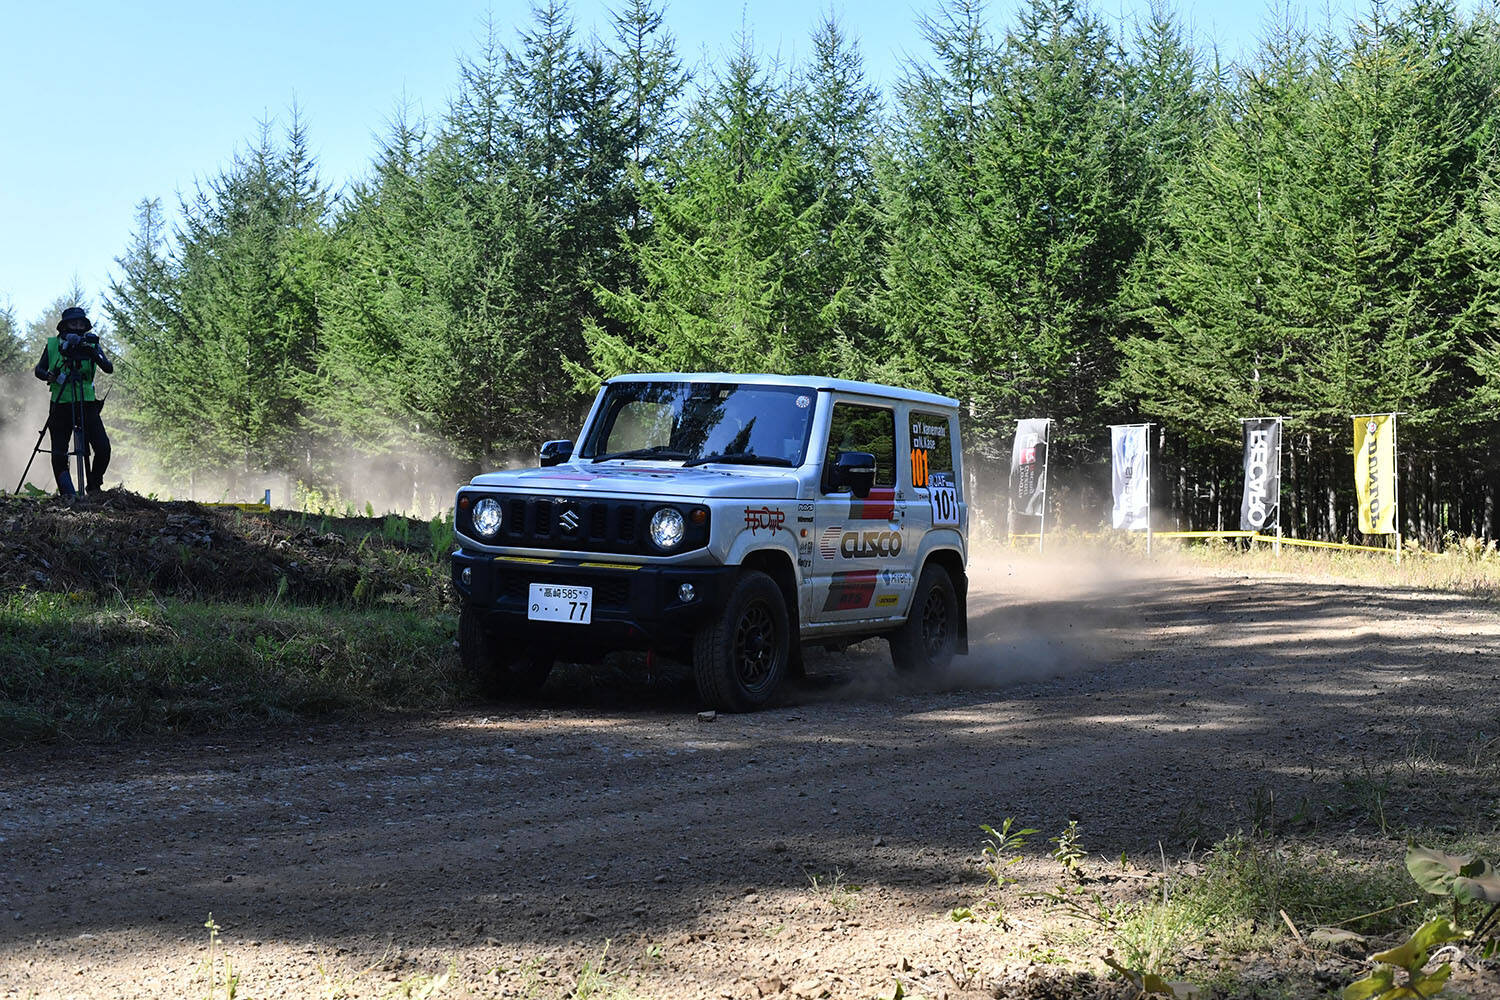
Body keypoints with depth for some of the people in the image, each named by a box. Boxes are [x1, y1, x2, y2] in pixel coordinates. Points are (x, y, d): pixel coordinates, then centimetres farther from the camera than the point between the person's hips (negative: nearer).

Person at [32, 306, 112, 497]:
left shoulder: (91, 345, 5)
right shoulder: (52, 345, 5)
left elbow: (109, 369, -7)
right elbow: (38, 370, 7)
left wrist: (94, 355, -26)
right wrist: (49, 376, -16)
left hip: (87, 404, 0)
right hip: (61, 405, 0)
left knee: (103, 448, -14)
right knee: (58, 454, -7)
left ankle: (93, 487, 9)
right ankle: (66, 494, 8)